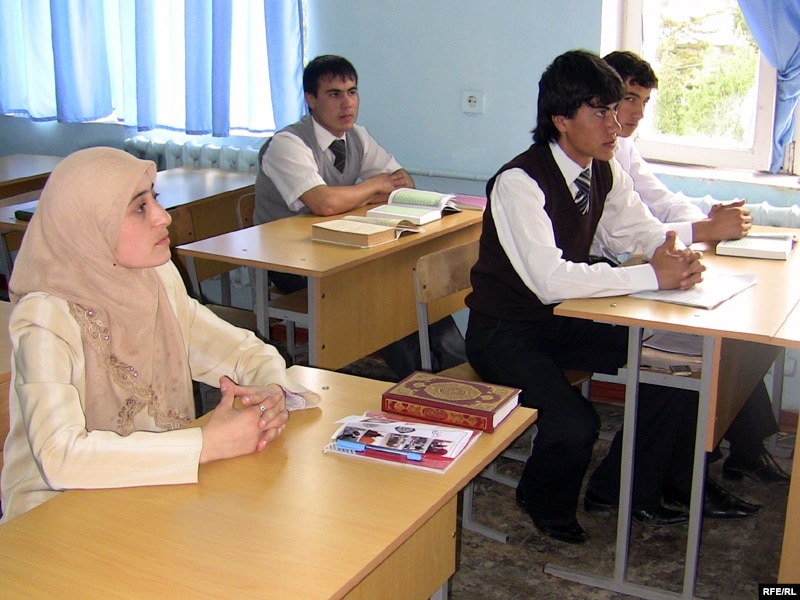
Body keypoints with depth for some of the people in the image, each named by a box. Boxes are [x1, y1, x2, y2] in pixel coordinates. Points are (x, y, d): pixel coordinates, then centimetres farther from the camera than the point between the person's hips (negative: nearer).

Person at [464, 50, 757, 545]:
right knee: (575, 425, -27)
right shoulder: (519, 182, -24)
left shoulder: (605, 173, 1)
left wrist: (674, 251, -16)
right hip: (506, 333, -8)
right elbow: (551, 280, -34)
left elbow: (641, 230, 9)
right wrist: (653, 276, -33)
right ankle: (545, 504, 9)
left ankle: (622, 487, 15)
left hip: (565, 319, 8)